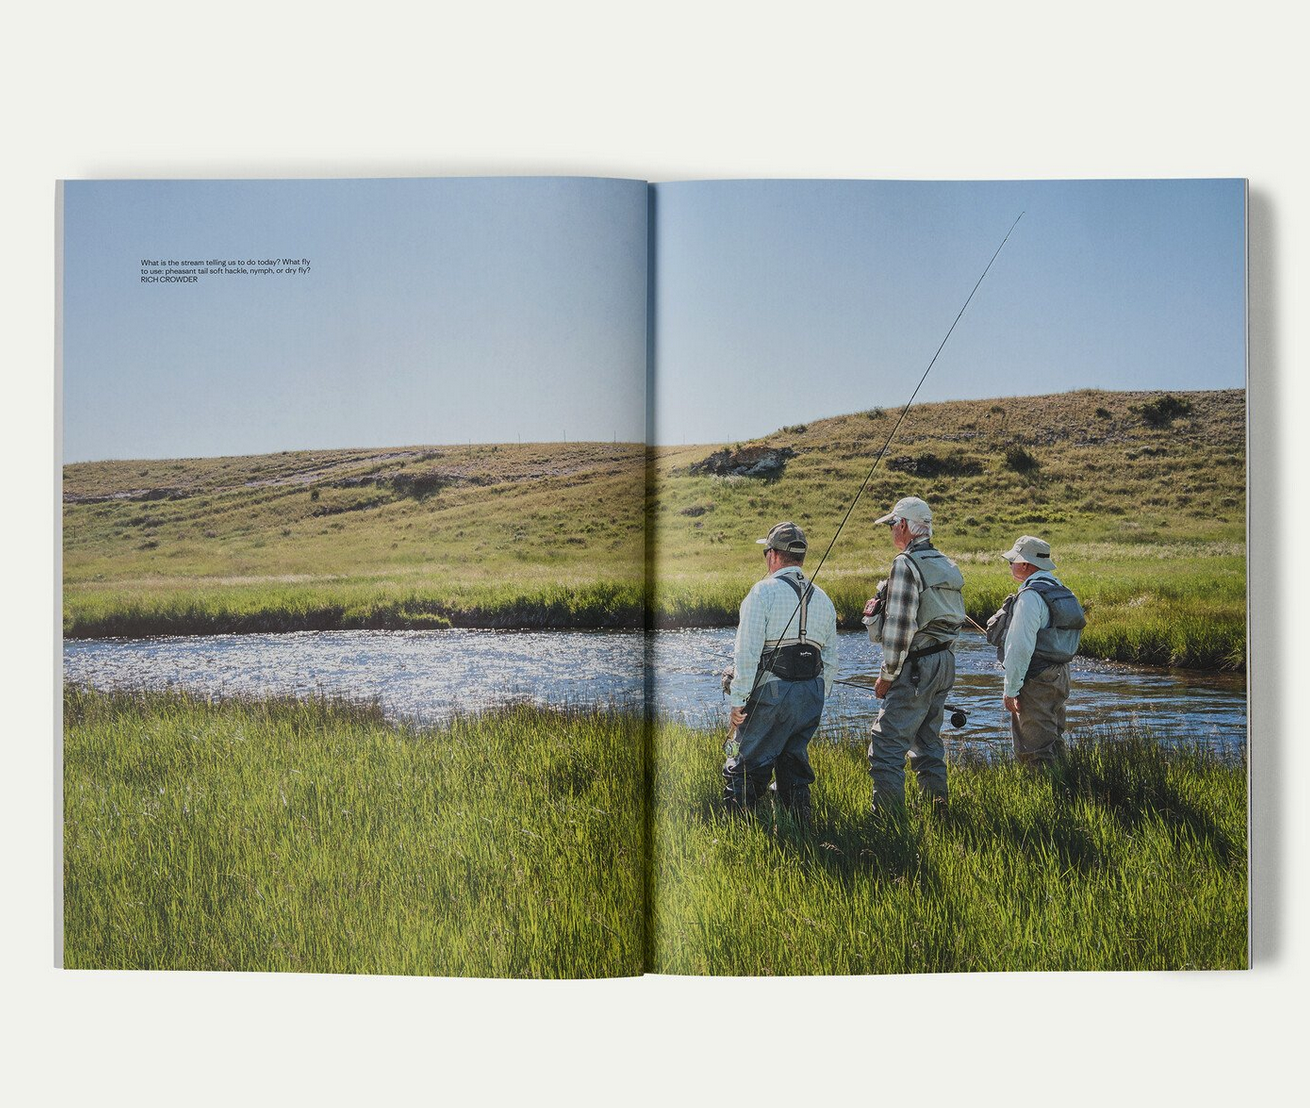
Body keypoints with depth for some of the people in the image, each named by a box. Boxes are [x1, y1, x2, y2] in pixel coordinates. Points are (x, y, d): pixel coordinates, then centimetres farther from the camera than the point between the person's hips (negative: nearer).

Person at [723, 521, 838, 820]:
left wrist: (737, 700, -13)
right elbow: (831, 661, 17)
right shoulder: (823, 599, 14)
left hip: (769, 692, -6)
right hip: (811, 695, 6)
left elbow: (747, 652, -15)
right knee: (794, 763, 18)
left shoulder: (764, 591, -6)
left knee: (746, 767, 1)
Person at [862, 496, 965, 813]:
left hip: (915, 667, -9)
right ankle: (938, 807, 23)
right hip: (945, 663, 10)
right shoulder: (947, 565, 14)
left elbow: (900, 626, -18)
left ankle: (886, 817, -9)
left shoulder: (906, 564, -14)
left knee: (887, 745, -8)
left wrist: (887, 675, -9)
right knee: (928, 741, 18)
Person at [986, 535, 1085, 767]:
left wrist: (1011, 690, -17)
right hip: (1058, 676, 10)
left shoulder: (1030, 596, -18)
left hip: (1036, 682, -10)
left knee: (1037, 752, -4)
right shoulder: (1059, 590, 13)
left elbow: (1021, 648, -22)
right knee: (1053, 744, 17)